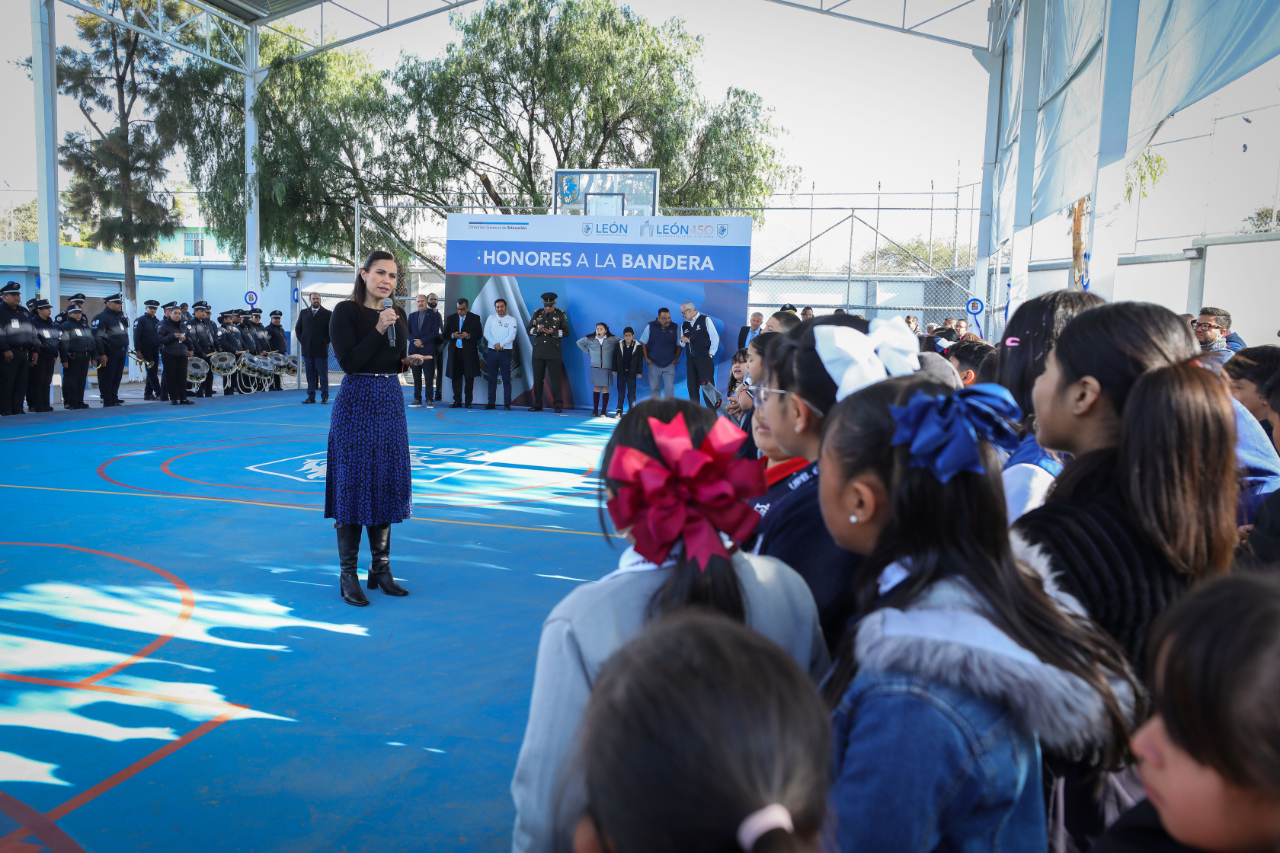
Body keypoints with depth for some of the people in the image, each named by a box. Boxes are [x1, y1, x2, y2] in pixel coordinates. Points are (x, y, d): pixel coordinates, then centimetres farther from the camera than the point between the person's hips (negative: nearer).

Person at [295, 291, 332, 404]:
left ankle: (324, 397, 4)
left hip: (321, 349, -3)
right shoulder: (303, 313, 13)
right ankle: (311, 396, 11)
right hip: (307, 349, 4)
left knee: (323, 375, 0)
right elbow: (297, 328, 19)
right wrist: (302, 340, 7)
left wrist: (325, 341, -6)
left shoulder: (327, 314, 1)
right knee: (310, 375, 6)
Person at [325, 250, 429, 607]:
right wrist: (378, 329, -21)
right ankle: (348, 575, 5)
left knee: (387, 483, 9)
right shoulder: (346, 311, -7)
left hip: (390, 402, 7)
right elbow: (348, 361, -16)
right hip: (356, 402, -6)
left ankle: (381, 568, 19)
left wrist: (409, 360, -2)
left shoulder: (396, 315, 11)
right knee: (353, 484, -4)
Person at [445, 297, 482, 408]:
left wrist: (468, 335, -16)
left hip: (469, 352, -2)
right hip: (455, 352, 2)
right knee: (456, 377, 2)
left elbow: (479, 334, 0)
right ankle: (457, 401, 8)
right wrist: (453, 335, -11)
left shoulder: (475, 318, 5)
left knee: (469, 378, -1)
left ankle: (468, 402, 5)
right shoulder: (450, 318, 13)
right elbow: (445, 334, 10)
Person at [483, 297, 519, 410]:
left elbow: (512, 335, -7)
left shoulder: (511, 320, 4)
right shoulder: (491, 318, 11)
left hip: (505, 352, -3)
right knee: (492, 379, 5)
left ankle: (507, 404, -3)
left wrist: (501, 344, -16)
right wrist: (495, 344, -11)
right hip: (492, 352, 3)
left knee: (506, 379, -3)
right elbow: (486, 333, 1)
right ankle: (491, 403, 9)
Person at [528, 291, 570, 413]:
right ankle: (537, 404, 13)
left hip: (553, 353, -3)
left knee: (555, 379, -4)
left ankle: (558, 405, -1)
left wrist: (553, 332, -16)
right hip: (538, 351, 3)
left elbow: (566, 332, 0)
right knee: (537, 379, 6)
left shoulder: (561, 315, 2)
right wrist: (537, 330, -11)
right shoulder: (537, 313, 10)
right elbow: (529, 330, 10)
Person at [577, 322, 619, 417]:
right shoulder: (590, 339, 5)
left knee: (605, 388, -1)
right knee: (596, 388, 3)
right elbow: (579, 342, 19)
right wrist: (588, 351, 11)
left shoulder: (612, 339, -1)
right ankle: (595, 410, 6)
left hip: (607, 368, -1)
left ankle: (604, 410, 3)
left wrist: (615, 352, 2)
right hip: (595, 367, 1)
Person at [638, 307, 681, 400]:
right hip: (654, 364, 0)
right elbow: (643, 343, 4)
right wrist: (646, 358, -1)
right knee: (654, 389, 6)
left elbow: (679, 345, 8)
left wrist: (676, 359, 1)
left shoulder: (675, 328, -2)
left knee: (669, 388, -7)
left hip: (669, 365, 0)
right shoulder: (650, 327, -4)